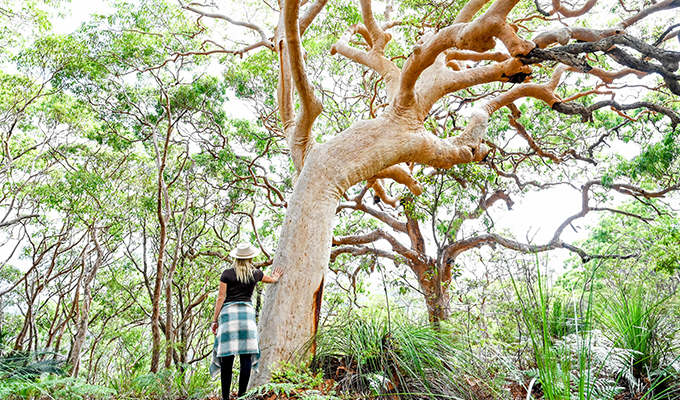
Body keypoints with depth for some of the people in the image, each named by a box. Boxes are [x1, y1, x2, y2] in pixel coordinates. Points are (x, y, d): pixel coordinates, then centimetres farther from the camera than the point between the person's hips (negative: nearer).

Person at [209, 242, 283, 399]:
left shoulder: (227, 273, 4)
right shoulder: (256, 274, 10)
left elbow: (220, 298, 2)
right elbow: (271, 279, 32)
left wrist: (215, 320, 7)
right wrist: (276, 278, 55)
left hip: (228, 312, -1)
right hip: (247, 311, 1)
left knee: (227, 357, 1)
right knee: (246, 357, 3)